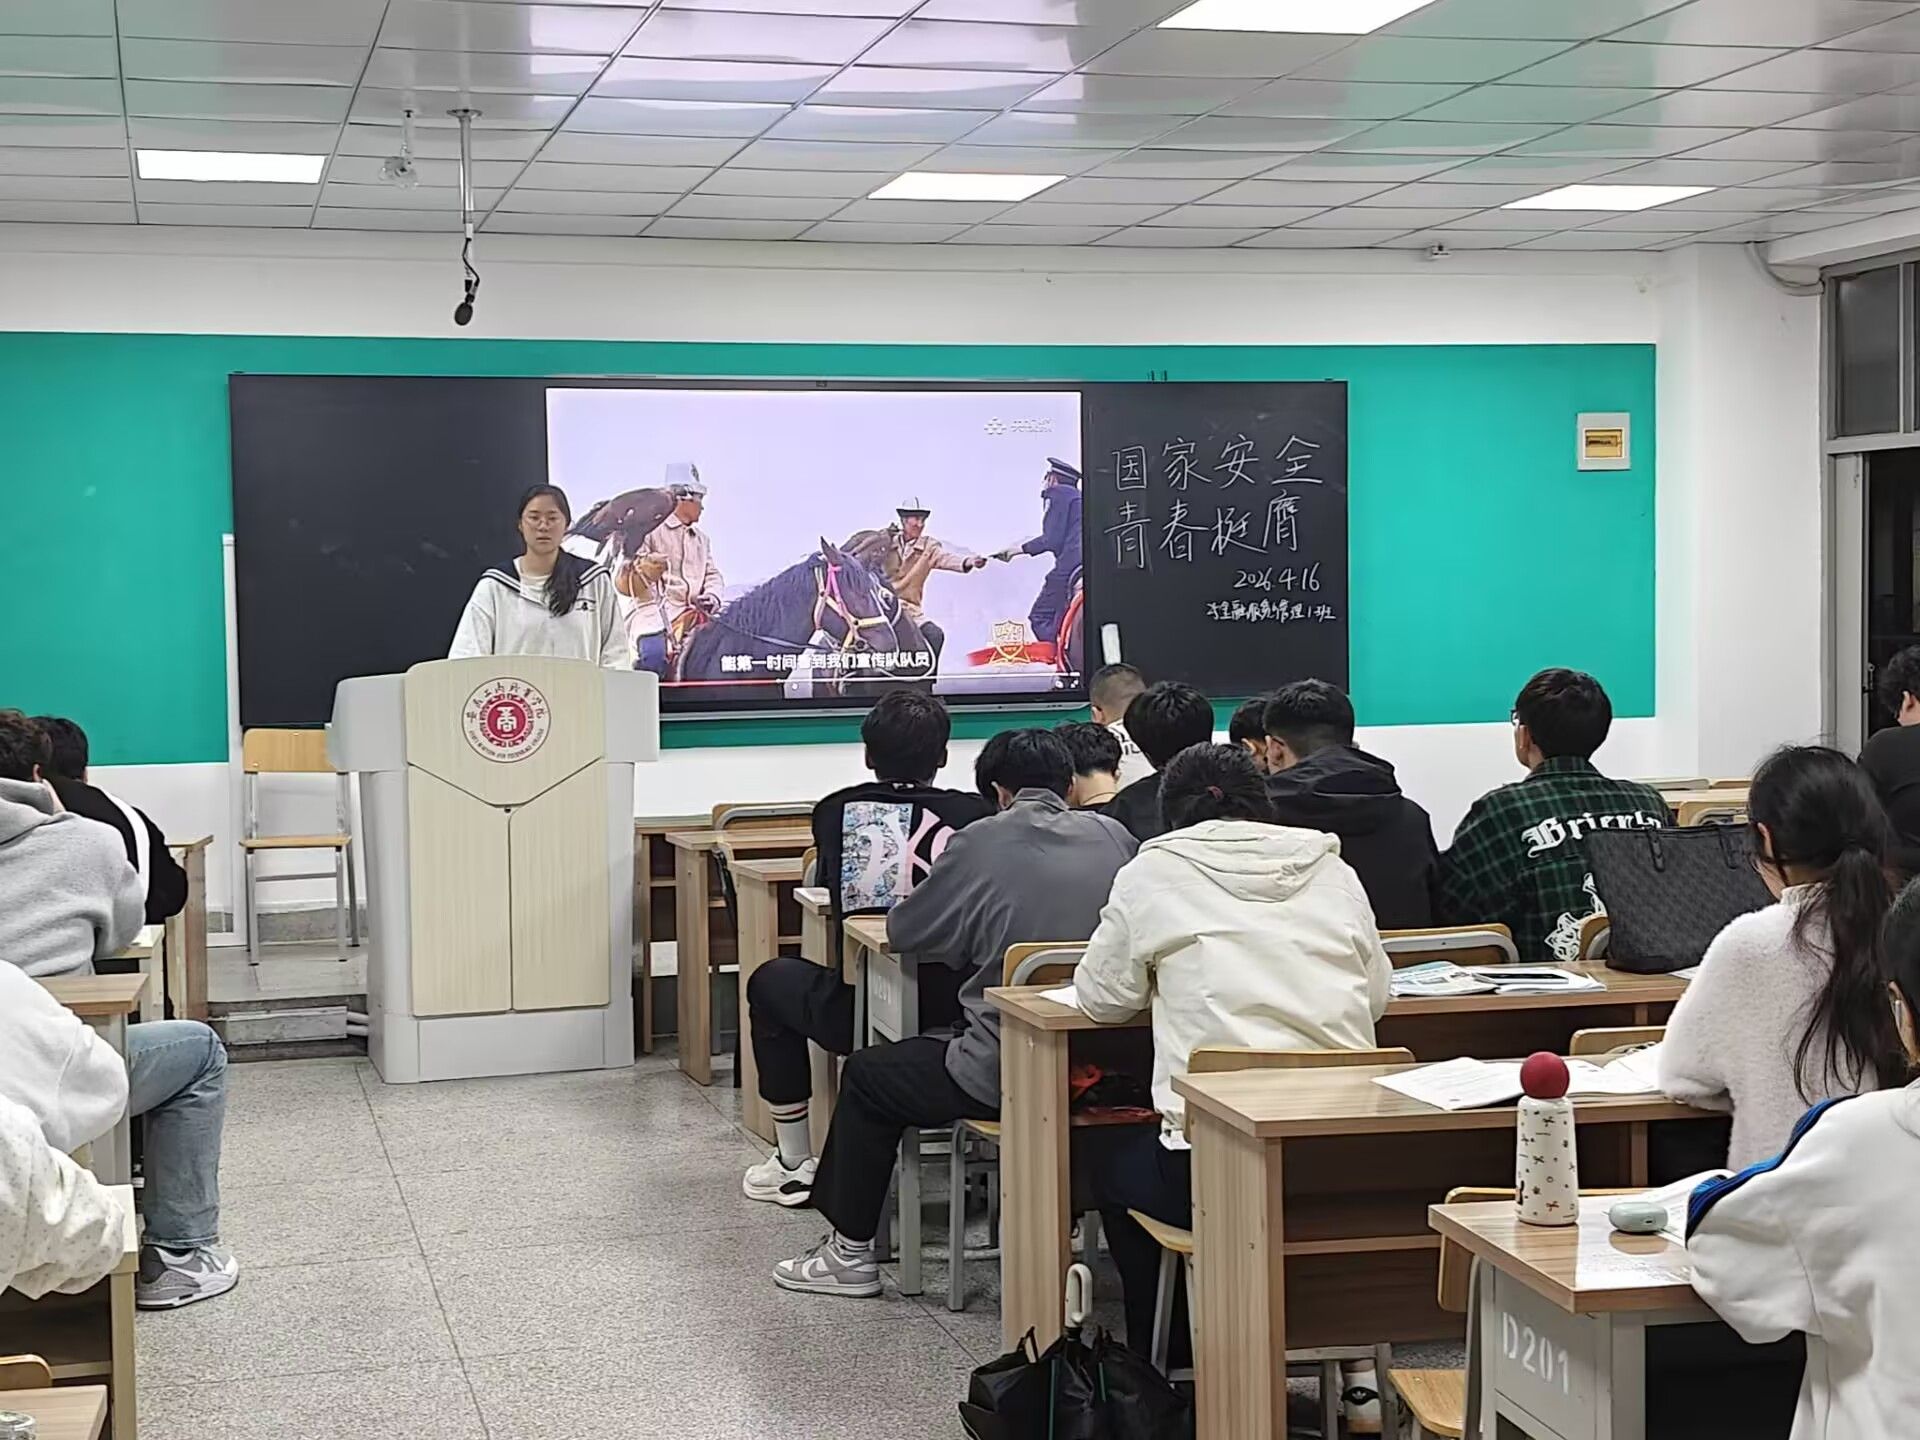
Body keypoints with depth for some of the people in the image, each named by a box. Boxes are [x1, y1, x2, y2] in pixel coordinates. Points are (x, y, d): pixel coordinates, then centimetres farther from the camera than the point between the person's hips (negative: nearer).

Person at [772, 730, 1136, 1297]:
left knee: (866, 1075, 20)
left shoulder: (981, 843, -8)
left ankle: (851, 1254, 26)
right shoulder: (1114, 837, 2)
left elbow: (902, 931, 1)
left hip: (1005, 1073, -6)